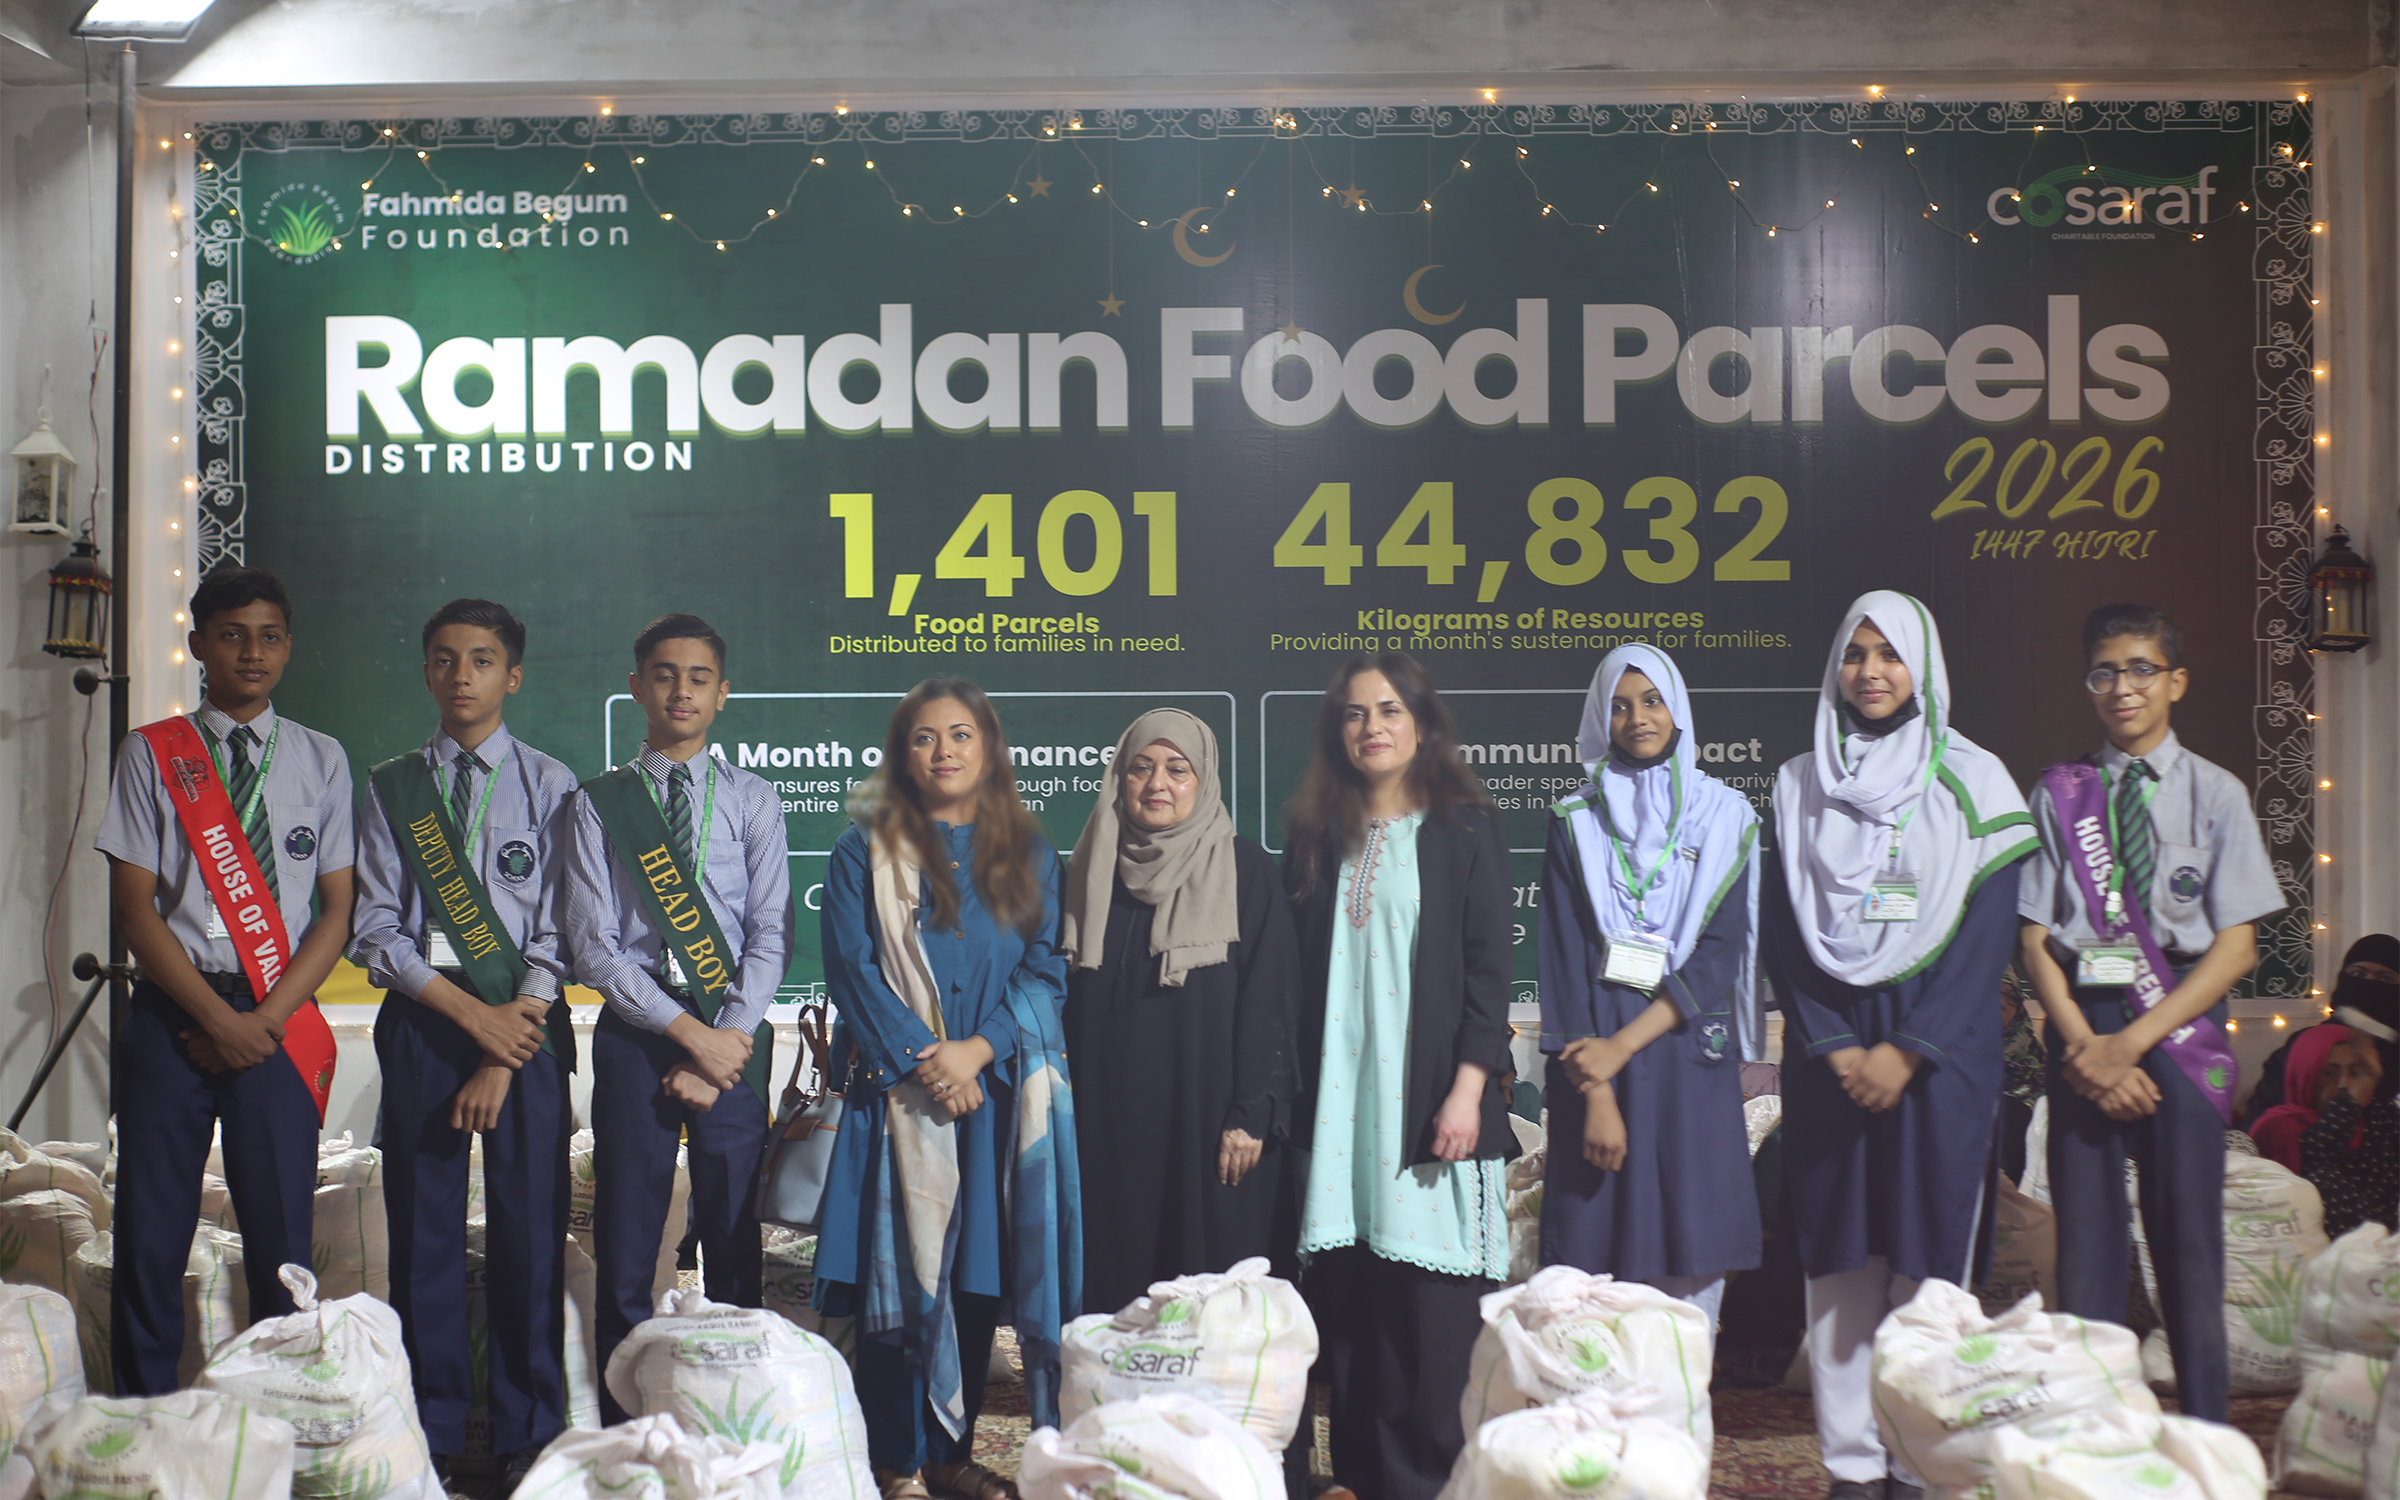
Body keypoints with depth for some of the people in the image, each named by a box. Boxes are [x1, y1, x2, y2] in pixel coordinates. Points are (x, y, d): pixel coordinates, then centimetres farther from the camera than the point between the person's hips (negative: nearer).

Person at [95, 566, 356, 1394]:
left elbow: (337, 909, 6)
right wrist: (218, 1017, -10)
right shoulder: (152, 754, 5)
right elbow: (135, 906, -1)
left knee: (281, 1234, 0)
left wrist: (265, 1018, -6)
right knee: (151, 1229, 1)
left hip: (280, 1023, 1)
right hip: (171, 1012, -1)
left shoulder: (321, 760, 10)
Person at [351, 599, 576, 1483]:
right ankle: (428, 1433, 14)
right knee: (423, 1228, 4)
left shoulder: (549, 785, 5)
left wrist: (504, 1060, -9)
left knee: (529, 1228, -1)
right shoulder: (391, 788, 10)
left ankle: (528, 1435, 9)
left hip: (525, 1022, -1)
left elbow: (557, 930, -1)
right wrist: (470, 1011, -9)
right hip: (419, 1019, 1)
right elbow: (374, 927, 3)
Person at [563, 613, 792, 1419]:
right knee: (625, 1241, 1)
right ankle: (623, 1433, 8)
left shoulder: (752, 801, 9)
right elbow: (592, 944, -2)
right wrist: (686, 1030, -10)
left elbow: (770, 935, 2)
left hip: (735, 1034, 1)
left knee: (732, 1238, 3)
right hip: (634, 1027, 0)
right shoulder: (599, 802, 6)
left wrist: (729, 1039, -10)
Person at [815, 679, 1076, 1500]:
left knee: (978, 1273, 5)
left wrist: (978, 1049, -11)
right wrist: (920, 1062, -12)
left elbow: (1047, 966, 3)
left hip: (997, 1093, 3)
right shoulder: (866, 849, 4)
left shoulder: (1028, 854, 10)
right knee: (899, 1275, -2)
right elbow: (850, 967, -3)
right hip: (897, 1095, -2)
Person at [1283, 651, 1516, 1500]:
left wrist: (1468, 1089, -11)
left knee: (1431, 1300, -5)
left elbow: (1487, 966, -3)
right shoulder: (1316, 836, 12)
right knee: (1347, 1294, 2)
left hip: (1428, 1099, -3)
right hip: (1339, 1101, 3)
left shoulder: (1464, 829, 3)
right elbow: (1300, 973, 12)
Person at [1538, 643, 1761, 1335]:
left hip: (1689, 1055, 0)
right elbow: (1566, 958, 0)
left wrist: (1624, 1044, -12)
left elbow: (1721, 952, -2)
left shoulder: (1726, 816, 7)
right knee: (1597, 1263, -3)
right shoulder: (1574, 823, 7)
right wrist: (1595, 1093, -11)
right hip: (1594, 1058, 0)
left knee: (1691, 1258, -1)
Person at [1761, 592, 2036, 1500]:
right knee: (1840, 1259, 0)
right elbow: (1781, 931, 6)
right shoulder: (1800, 785, 10)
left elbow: (1987, 932, -3)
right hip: (1829, 1048, 2)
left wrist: (1906, 1050, -10)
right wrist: (1834, 1046, -6)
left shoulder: (1973, 780, 4)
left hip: (1939, 1052, -2)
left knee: (1928, 1255, -3)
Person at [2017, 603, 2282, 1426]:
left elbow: (2236, 944, -3)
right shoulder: (2059, 793, 7)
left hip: (2181, 1021, -1)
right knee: (2085, 1237, 3)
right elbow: (2034, 937, 4)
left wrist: (2132, 1041, -11)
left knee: (2189, 1240, -1)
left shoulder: (2215, 794, 2)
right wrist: (2083, 1044, -10)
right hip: (2083, 1021, 1)